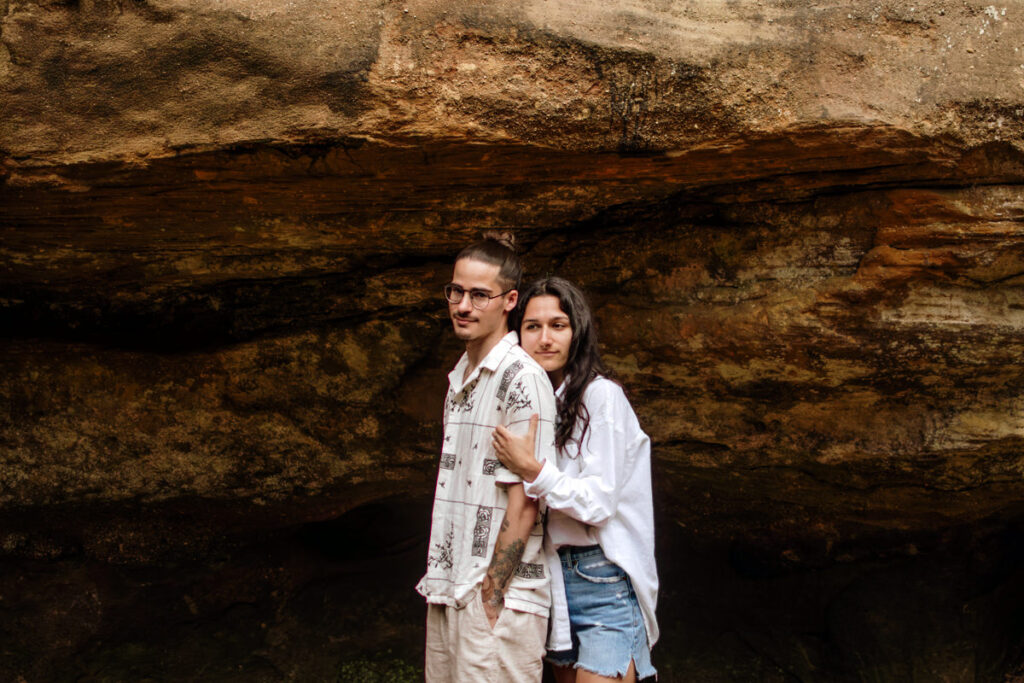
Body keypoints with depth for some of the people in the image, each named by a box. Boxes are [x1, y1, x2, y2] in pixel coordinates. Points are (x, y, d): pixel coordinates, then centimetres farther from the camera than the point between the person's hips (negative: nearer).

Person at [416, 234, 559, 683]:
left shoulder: (522, 379, -13)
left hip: (498, 598, -8)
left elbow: (523, 507, -15)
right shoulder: (460, 378, 15)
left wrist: (490, 600, -16)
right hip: (448, 594, 8)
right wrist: (440, 581, 13)